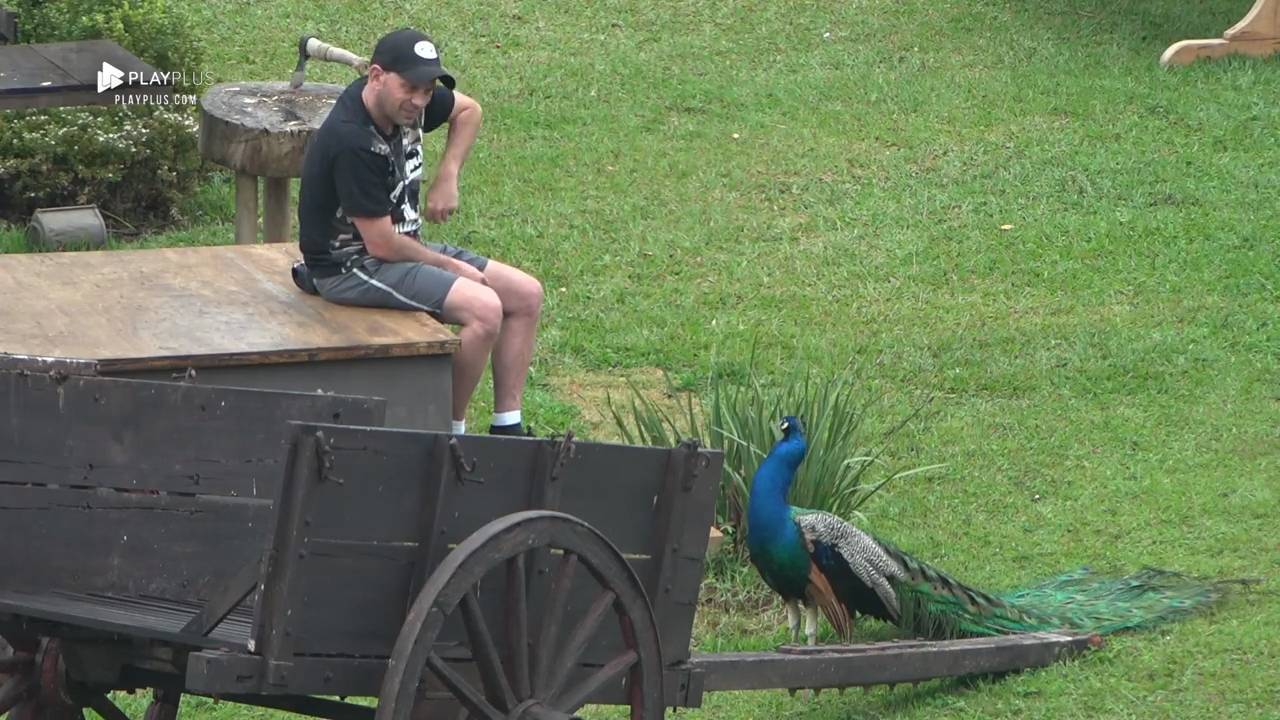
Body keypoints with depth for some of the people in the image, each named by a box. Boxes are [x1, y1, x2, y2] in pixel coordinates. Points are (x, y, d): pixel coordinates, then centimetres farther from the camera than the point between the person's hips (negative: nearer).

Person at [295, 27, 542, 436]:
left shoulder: (405, 99, -3)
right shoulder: (352, 143, -28)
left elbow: (467, 111, 20)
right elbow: (382, 244, -24)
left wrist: (447, 177, 5)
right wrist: (452, 266, -10)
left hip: (405, 246, 10)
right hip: (351, 265, -10)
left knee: (526, 295, 2)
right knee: (483, 308, -27)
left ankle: (507, 429, 3)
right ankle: (450, 434, -13)